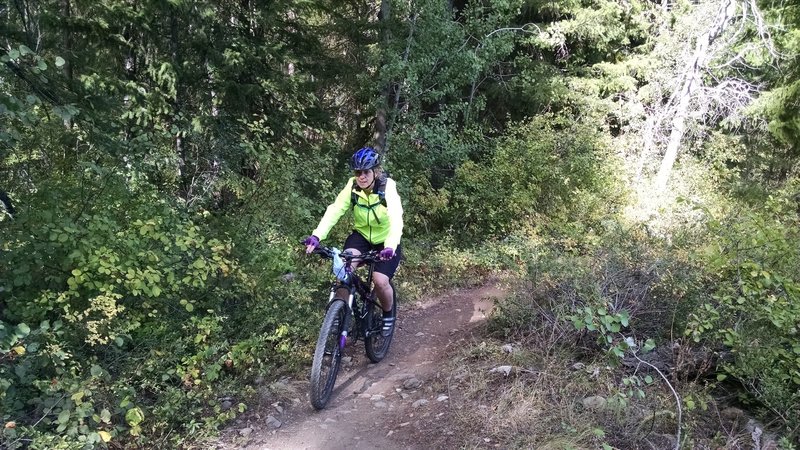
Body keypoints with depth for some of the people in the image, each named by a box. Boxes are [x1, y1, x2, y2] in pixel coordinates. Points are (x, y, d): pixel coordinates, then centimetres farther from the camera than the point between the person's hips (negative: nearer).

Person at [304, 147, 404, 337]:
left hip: (385, 242, -2)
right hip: (361, 236, 2)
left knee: (380, 281, -19)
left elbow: (396, 219, -38)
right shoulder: (352, 187, -17)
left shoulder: (388, 188, -25)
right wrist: (317, 236, -44)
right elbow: (334, 210, -27)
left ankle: (388, 315, 13)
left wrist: (390, 246, -56)